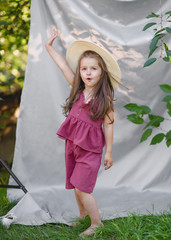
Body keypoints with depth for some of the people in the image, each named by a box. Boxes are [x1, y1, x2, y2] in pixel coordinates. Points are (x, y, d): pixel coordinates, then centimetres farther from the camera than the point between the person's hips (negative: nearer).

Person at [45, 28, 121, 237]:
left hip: (90, 149, -5)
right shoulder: (78, 90, 0)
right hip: (72, 144, 5)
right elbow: (64, 66, 2)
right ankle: (82, 215, 37)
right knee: (77, 187, 16)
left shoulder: (105, 99, -11)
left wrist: (109, 152, -3)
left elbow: (108, 126, -7)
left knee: (81, 188, -8)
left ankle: (96, 223, 8)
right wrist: (50, 47, 6)